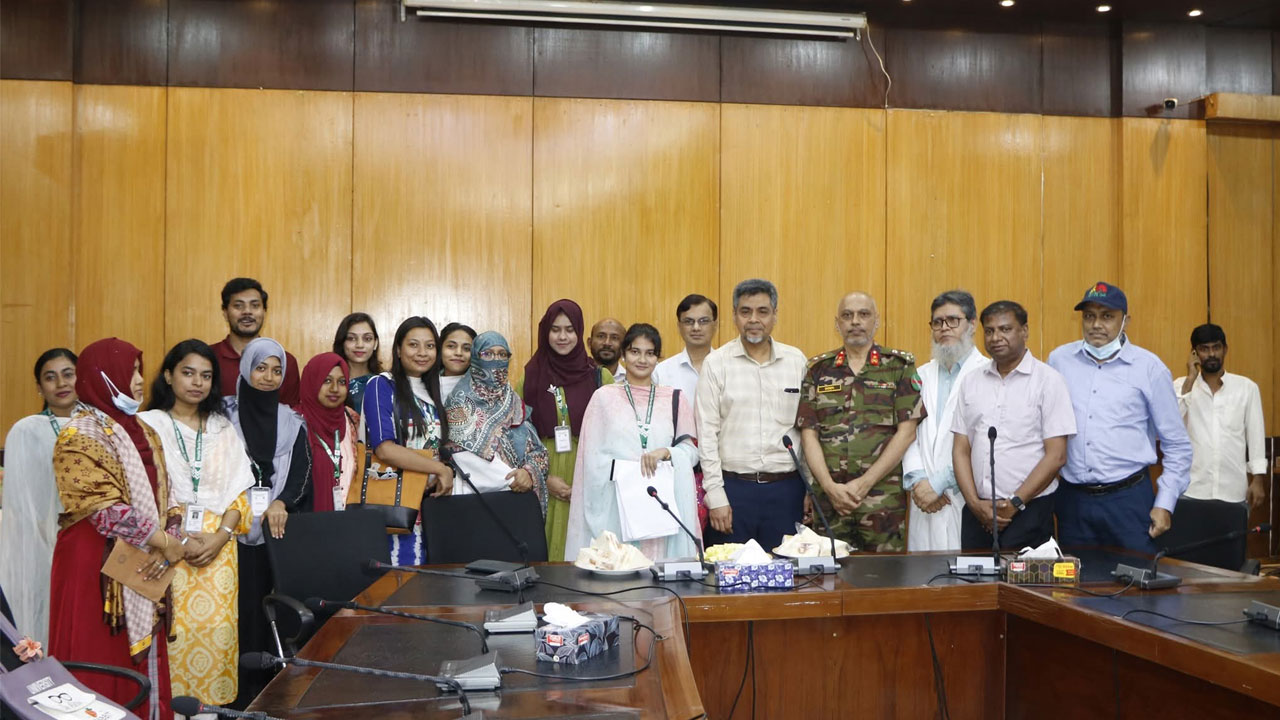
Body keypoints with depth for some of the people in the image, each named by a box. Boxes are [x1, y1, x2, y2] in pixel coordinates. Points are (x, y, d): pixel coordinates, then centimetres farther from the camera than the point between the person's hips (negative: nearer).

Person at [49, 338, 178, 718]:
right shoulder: (78, 436, -9)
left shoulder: (144, 432, 13)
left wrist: (169, 545, -7)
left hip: (145, 568, 6)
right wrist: (165, 542, -14)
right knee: (102, 666, -1)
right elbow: (106, 509, -17)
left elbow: (163, 497, 10)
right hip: (97, 568, -6)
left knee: (144, 664, 9)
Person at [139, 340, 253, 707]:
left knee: (217, 629, -2)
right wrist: (180, 539, -13)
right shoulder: (149, 424, 4)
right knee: (175, 630, -7)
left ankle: (210, 704, 9)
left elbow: (239, 491, 8)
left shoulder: (223, 429, 14)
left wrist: (220, 537, -7)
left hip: (219, 547, 3)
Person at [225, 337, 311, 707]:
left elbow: (303, 469, 2)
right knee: (242, 608, -4)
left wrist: (281, 503, -16)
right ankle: (241, 690, 4)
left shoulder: (292, 421, 12)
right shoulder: (225, 414, 5)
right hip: (236, 529, -2)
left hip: (280, 529, 2)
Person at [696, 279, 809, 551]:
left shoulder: (796, 360, 7)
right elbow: (707, 433, -1)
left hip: (786, 488, 2)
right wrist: (716, 496, -6)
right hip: (734, 487, -1)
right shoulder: (716, 363, 1)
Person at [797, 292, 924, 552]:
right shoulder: (819, 369, 11)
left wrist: (864, 483, -9)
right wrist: (830, 487, -7)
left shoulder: (900, 366, 5)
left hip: (884, 497, -2)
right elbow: (809, 434, 6)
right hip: (828, 498, 2)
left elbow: (907, 431, -2)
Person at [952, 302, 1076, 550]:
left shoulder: (1048, 380, -3)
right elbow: (961, 450, 7)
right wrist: (975, 504, -5)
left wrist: (1015, 503, -11)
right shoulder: (970, 382, 9)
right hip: (977, 512, 4)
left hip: (1029, 510, -3)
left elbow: (1056, 455, -7)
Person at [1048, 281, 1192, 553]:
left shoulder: (1150, 368, 0)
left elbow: (1177, 446, 5)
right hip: (1073, 499, 2)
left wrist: (1165, 504, 0)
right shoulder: (1059, 360, 5)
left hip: (1129, 499, -2)